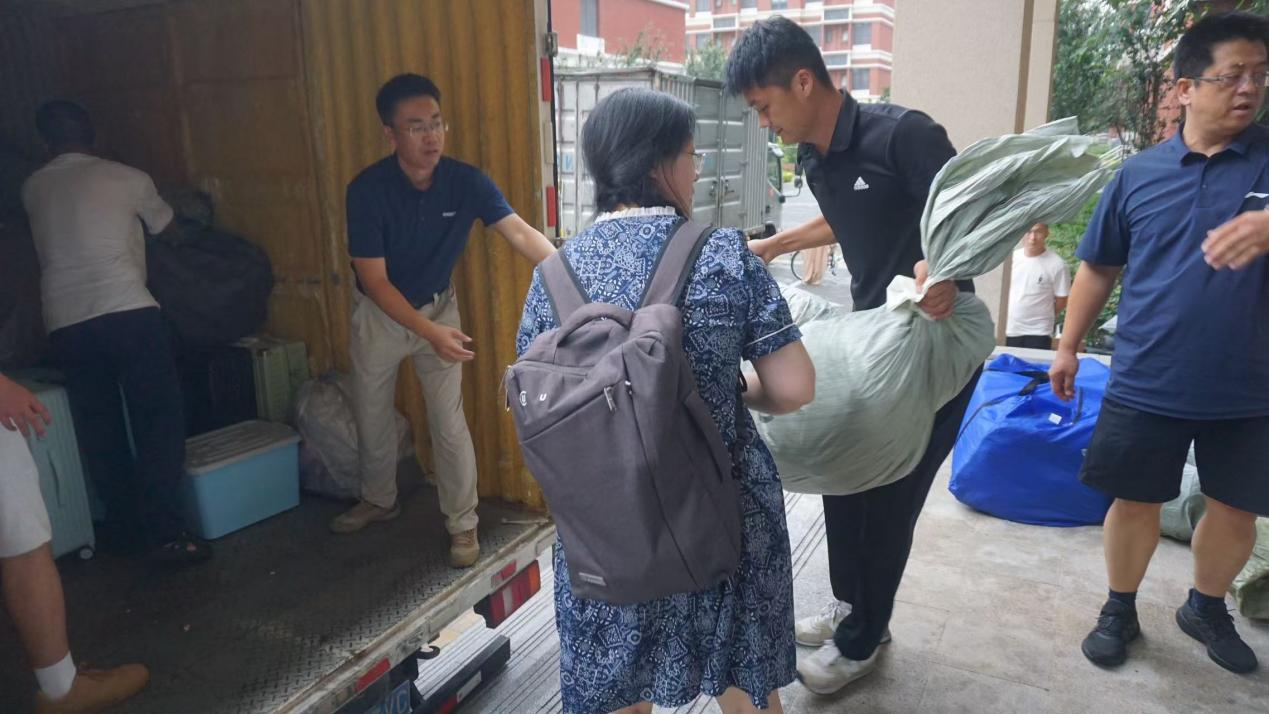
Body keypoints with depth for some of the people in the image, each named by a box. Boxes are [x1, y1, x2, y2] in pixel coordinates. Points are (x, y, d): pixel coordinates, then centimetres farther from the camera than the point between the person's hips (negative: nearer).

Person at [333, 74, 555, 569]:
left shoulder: (466, 182, -20)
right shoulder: (367, 190, -24)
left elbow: (521, 234, -30)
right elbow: (375, 281, -23)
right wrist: (430, 333, -32)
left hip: (438, 307, 0)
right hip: (379, 314, 0)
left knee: (449, 422, -2)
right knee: (371, 417, 16)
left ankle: (463, 524, 16)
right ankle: (378, 501, 41)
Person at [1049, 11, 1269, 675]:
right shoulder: (1139, 172, 1)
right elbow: (1099, 267, 9)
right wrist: (1068, 345, 9)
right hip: (1145, 384, 0)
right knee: (1134, 501, 9)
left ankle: (1206, 607, 39)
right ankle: (1119, 610, 30)